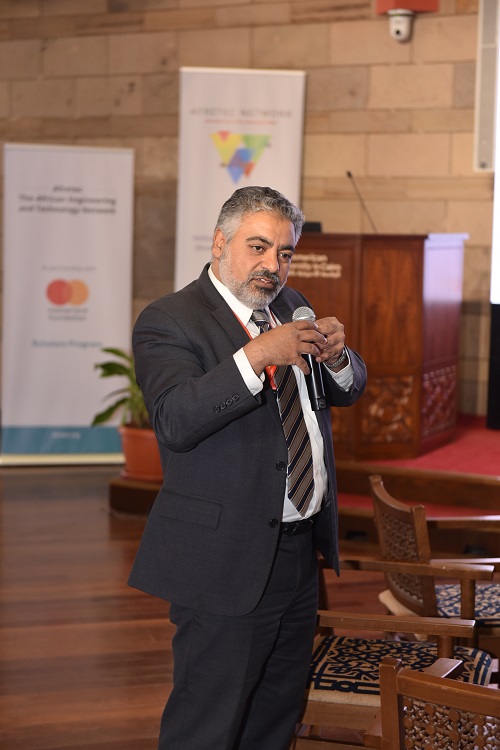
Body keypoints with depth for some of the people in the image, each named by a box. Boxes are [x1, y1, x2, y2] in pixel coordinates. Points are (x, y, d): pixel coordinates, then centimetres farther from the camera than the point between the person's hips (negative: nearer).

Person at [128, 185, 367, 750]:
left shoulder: (290, 306, 13)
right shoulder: (168, 321, -11)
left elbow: (349, 390, 16)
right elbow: (174, 421, -27)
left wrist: (336, 359, -7)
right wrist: (257, 355, -35)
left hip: (301, 553, 8)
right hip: (227, 562, -8)